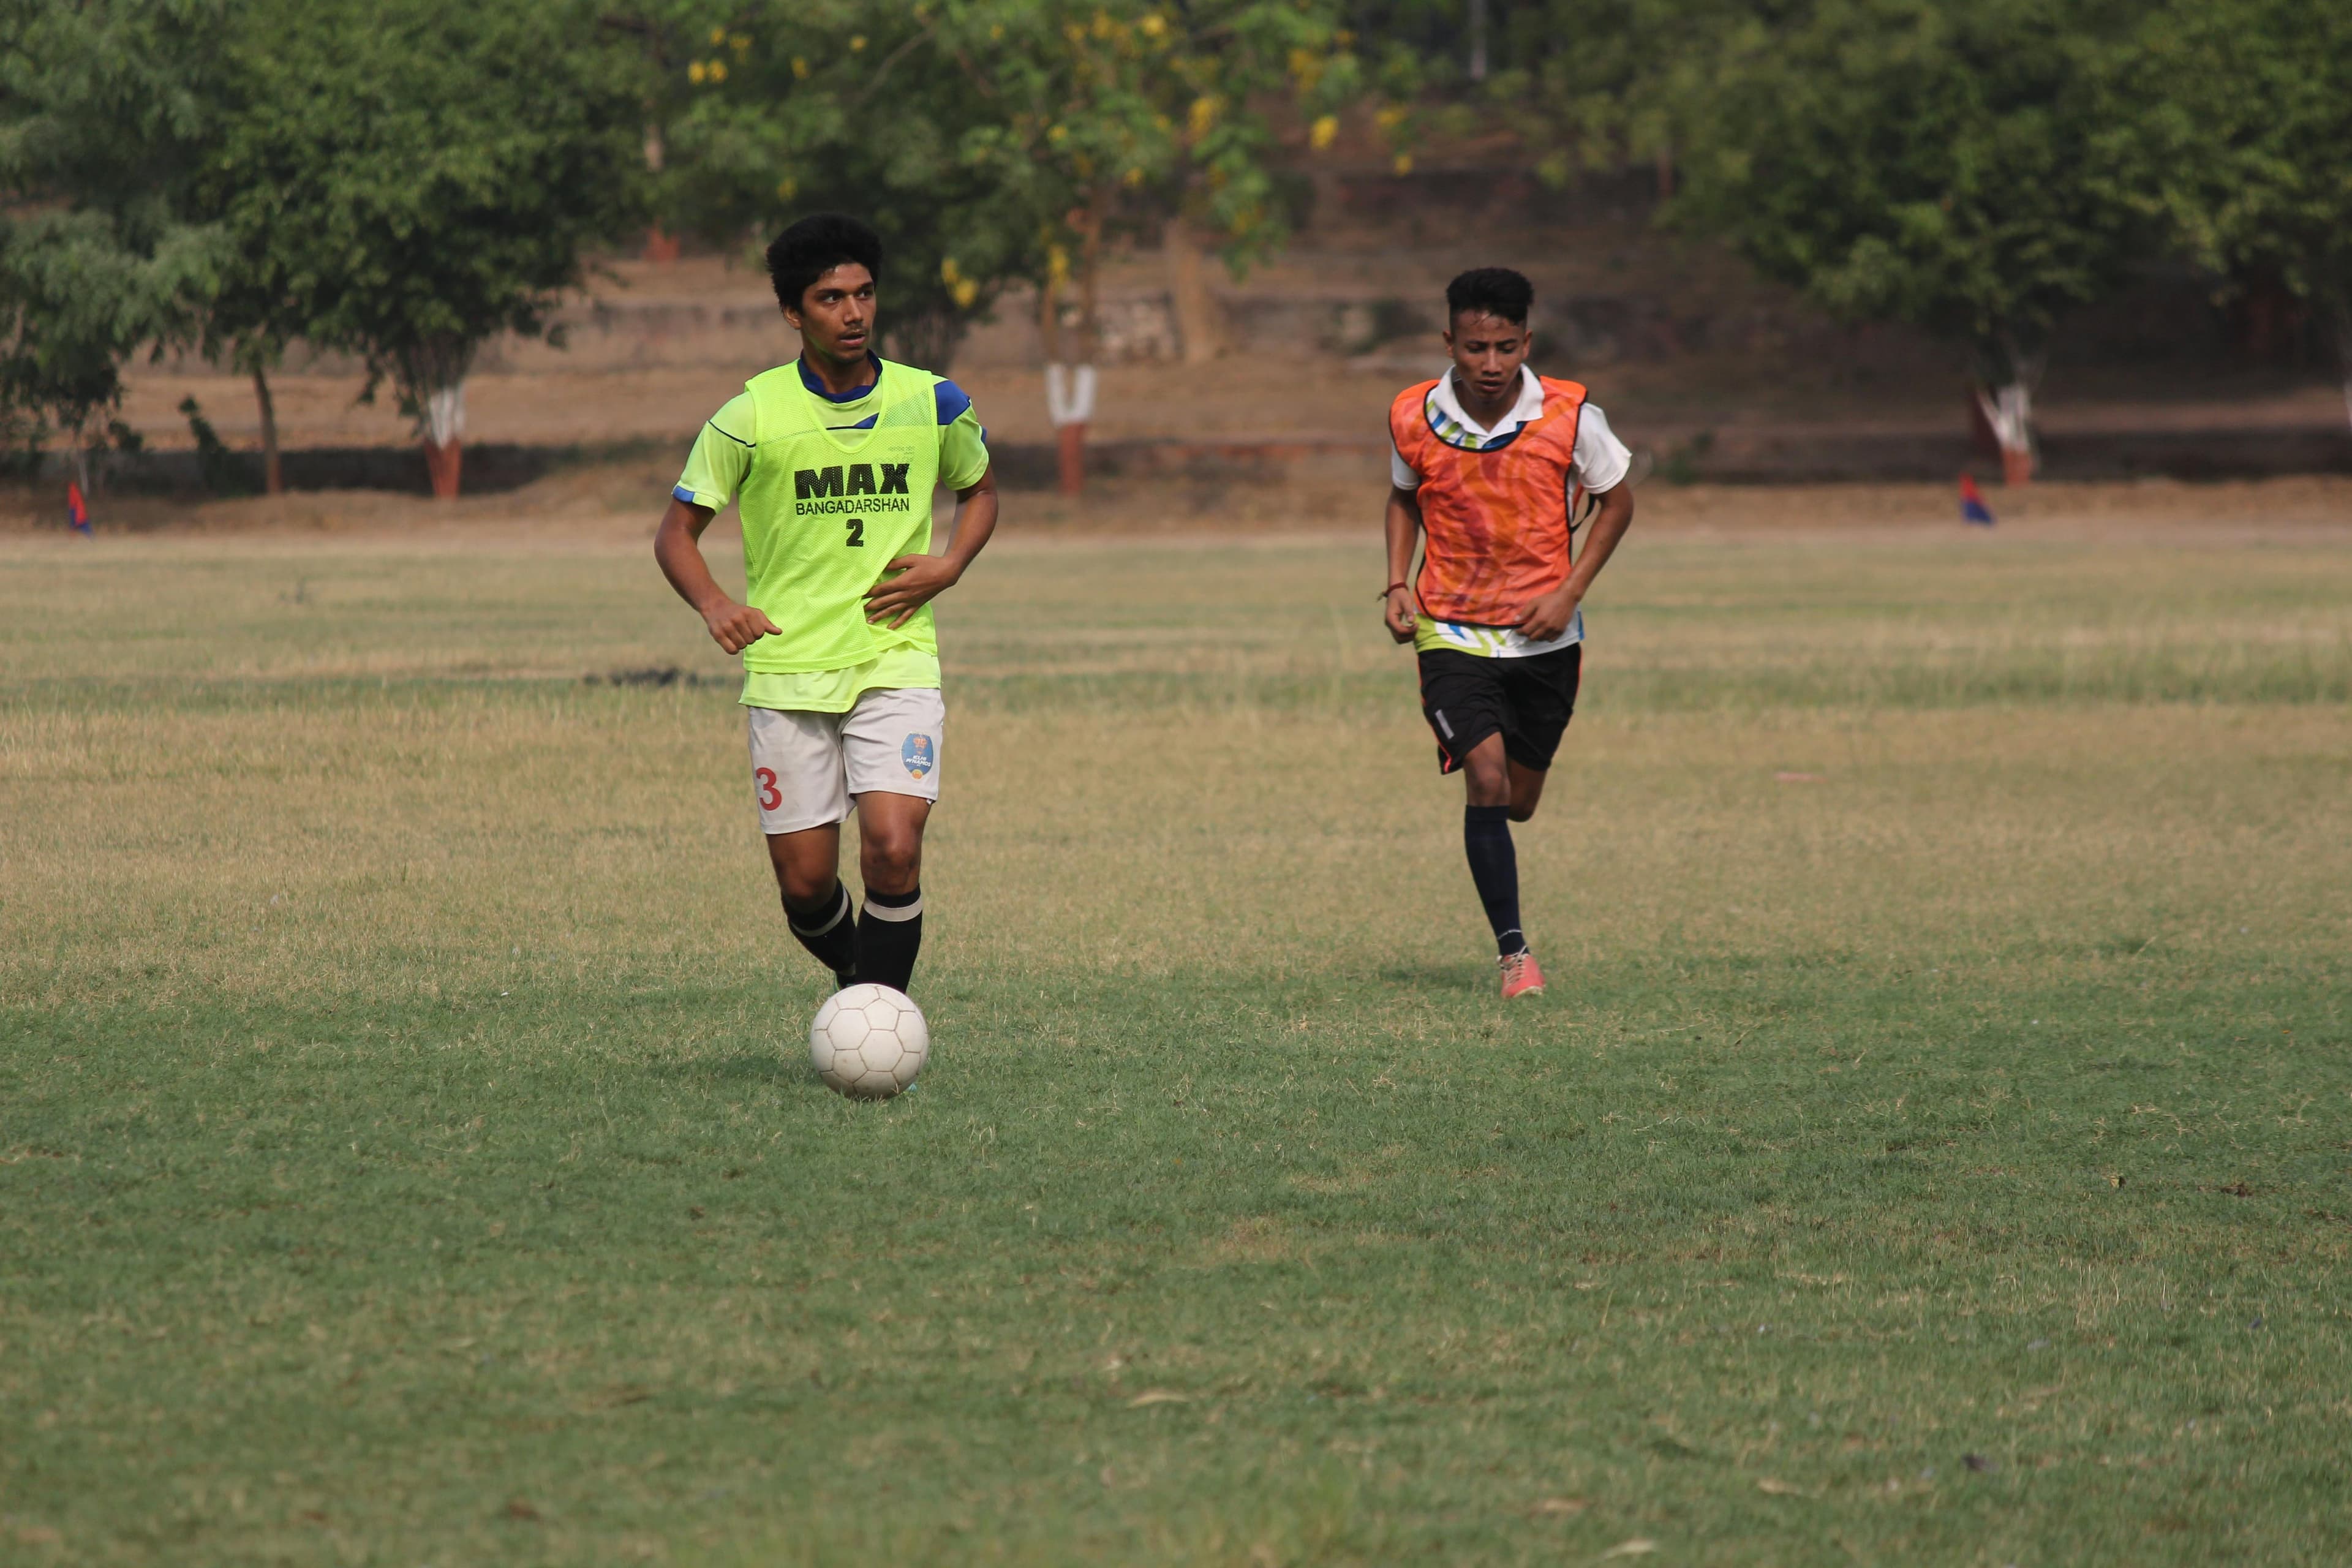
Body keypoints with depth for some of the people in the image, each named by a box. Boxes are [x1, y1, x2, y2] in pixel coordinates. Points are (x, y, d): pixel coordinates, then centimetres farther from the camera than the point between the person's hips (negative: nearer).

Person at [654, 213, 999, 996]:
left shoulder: (932, 404, 1)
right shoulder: (752, 416, -4)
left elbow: (979, 490, 21)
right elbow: (676, 531, 3)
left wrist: (949, 566, 0)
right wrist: (713, 604, -17)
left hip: (896, 660, 0)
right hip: (788, 666, 0)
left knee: (893, 850, -20)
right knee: (805, 884, 1)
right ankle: (858, 978, 32)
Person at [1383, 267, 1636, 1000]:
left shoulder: (1569, 416, -12)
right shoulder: (1414, 418, -9)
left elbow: (1616, 501, 3)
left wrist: (1569, 592, -8)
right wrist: (1398, 584, -1)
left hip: (1543, 637, 1)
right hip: (1452, 631, -1)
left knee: (1518, 802, 11)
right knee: (1486, 780, -18)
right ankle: (1513, 951, -9)